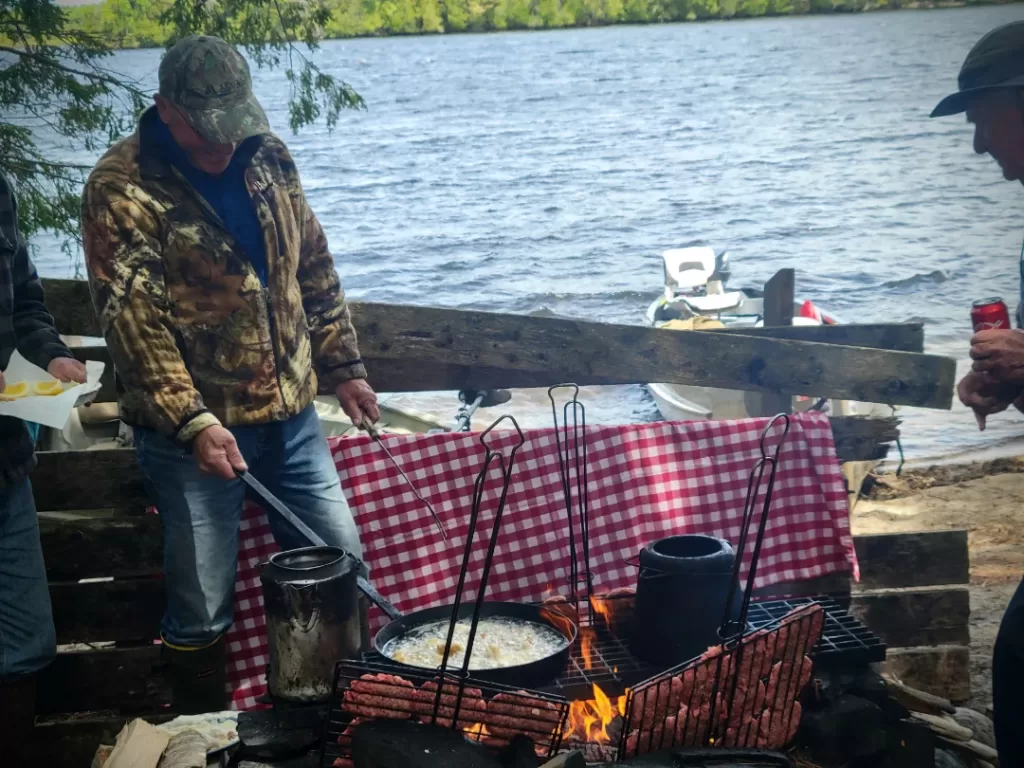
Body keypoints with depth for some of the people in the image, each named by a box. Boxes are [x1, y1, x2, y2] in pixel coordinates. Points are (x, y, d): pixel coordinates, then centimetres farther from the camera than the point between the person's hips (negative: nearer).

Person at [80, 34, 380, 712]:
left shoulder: (265, 156, 6)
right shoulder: (121, 188, -12)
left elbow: (314, 269, 14)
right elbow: (132, 318, -18)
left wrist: (343, 365, 14)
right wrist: (191, 421, -26)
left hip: (290, 410, 6)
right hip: (195, 425, -6)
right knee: (202, 606, 3)